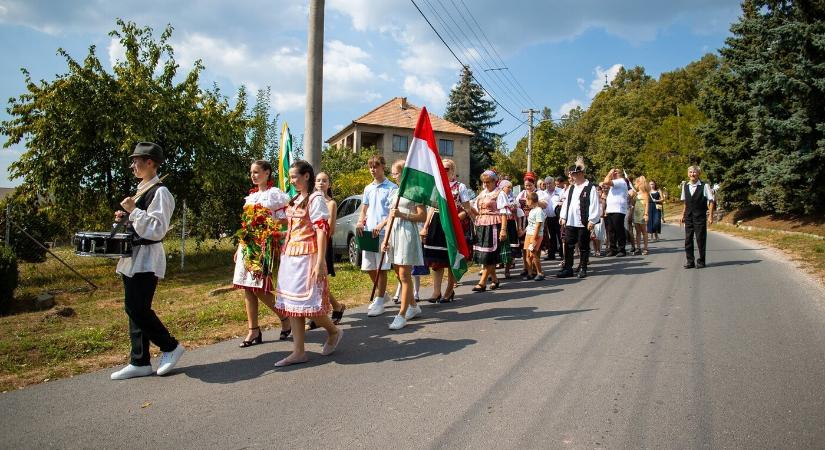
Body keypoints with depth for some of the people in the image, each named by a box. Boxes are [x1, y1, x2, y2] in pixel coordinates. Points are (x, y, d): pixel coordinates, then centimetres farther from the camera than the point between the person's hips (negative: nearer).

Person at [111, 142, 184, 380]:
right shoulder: (141, 190, 16)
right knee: (135, 309, 10)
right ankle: (139, 362, 17)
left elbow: (157, 229, -20)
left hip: (147, 259, -9)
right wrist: (124, 218, 8)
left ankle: (171, 347, 9)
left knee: (137, 308, -9)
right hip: (133, 257, 10)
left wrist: (133, 210, -19)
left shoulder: (159, 192, -13)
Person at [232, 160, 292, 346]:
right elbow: (245, 224, 18)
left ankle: (285, 317, 11)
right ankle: (254, 331, 10)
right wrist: (239, 246, 15)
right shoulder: (251, 196, 17)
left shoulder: (275, 194, -3)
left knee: (259, 288, -10)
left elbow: (284, 220, -8)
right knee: (247, 287, 4)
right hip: (248, 245, 7)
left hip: (264, 245, -7)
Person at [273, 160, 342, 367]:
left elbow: (322, 230, -15)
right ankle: (299, 352, 11)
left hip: (307, 255, -8)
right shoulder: (295, 200, 17)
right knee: (291, 302, 5)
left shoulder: (315, 198, -8)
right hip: (290, 255, 8)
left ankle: (334, 331, 21)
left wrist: (320, 262, -21)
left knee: (308, 301, -6)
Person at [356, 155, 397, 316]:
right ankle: (382, 294, 29)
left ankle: (380, 301, 7)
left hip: (384, 232, -6)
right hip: (368, 232, 6)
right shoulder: (368, 188, 16)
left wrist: (381, 225, -21)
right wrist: (360, 222, 0)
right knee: (369, 267, 10)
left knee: (381, 268, -2)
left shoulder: (391, 187, -3)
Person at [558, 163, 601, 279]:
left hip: (583, 223, -6)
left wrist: (592, 220, -14)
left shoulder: (590, 188, -6)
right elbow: (566, 203, 17)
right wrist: (563, 217, 11)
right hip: (570, 223, 6)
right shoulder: (571, 188, 14)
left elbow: (594, 205, -10)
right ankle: (568, 268, 12)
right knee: (568, 246, 6)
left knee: (583, 246, 6)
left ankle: (583, 268, 16)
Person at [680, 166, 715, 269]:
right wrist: (682, 215, 12)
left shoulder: (704, 186, -7)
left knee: (700, 240, 2)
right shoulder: (685, 186, 7)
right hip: (688, 217, 4)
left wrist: (710, 216, -11)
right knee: (688, 240, 5)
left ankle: (701, 261, 13)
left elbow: (711, 201, -6)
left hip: (700, 217, -4)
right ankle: (690, 261, 14)